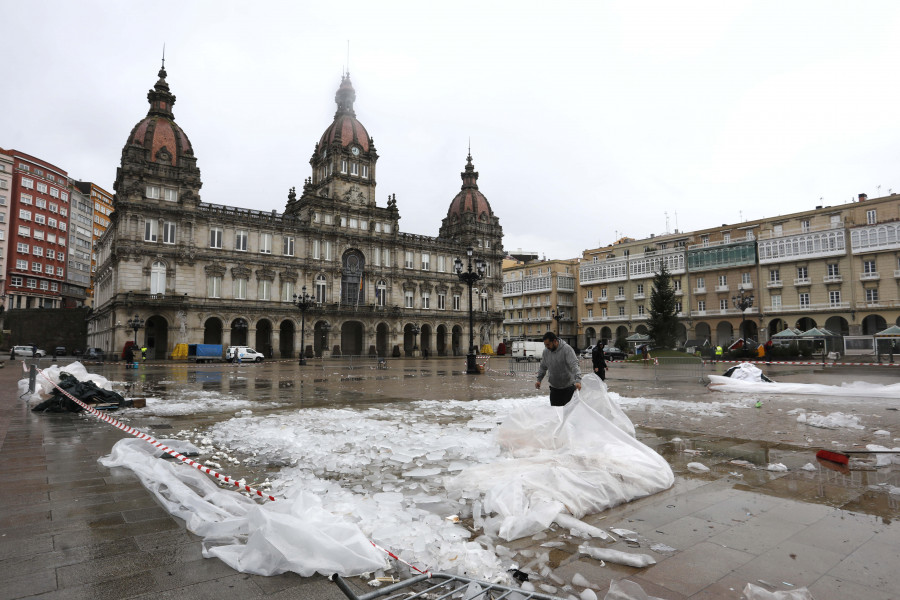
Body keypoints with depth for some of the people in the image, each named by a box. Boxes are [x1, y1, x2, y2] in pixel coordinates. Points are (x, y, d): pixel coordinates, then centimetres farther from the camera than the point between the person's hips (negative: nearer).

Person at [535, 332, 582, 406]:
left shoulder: (567, 349, -15)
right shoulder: (546, 351, 2)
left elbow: (574, 365, -23)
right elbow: (543, 367, 14)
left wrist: (578, 380, -35)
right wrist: (539, 379, 3)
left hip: (568, 387, -4)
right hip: (554, 388, 4)